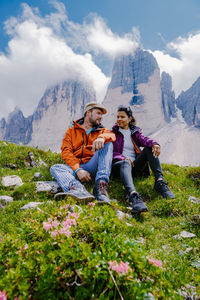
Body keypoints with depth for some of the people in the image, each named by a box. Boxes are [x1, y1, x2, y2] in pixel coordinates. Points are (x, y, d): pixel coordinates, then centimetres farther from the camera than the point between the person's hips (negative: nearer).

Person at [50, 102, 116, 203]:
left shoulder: (101, 131, 22)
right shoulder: (71, 131, 18)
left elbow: (112, 135, -3)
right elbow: (66, 152, 1)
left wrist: (102, 138, -29)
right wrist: (78, 170, -17)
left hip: (93, 167, 0)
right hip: (75, 168, 0)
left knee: (108, 144, -19)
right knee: (55, 168, -23)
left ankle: (100, 186, -37)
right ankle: (77, 188, -53)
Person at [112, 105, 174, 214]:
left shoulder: (135, 132, 20)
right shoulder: (113, 133, 14)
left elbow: (144, 140, -3)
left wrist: (154, 144, -28)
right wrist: (123, 158, -20)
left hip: (135, 166, 3)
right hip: (118, 164, -3)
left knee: (150, 148, -18)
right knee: (125, 163, -38)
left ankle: (159, 181, -30)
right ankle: (133, 195, -65)